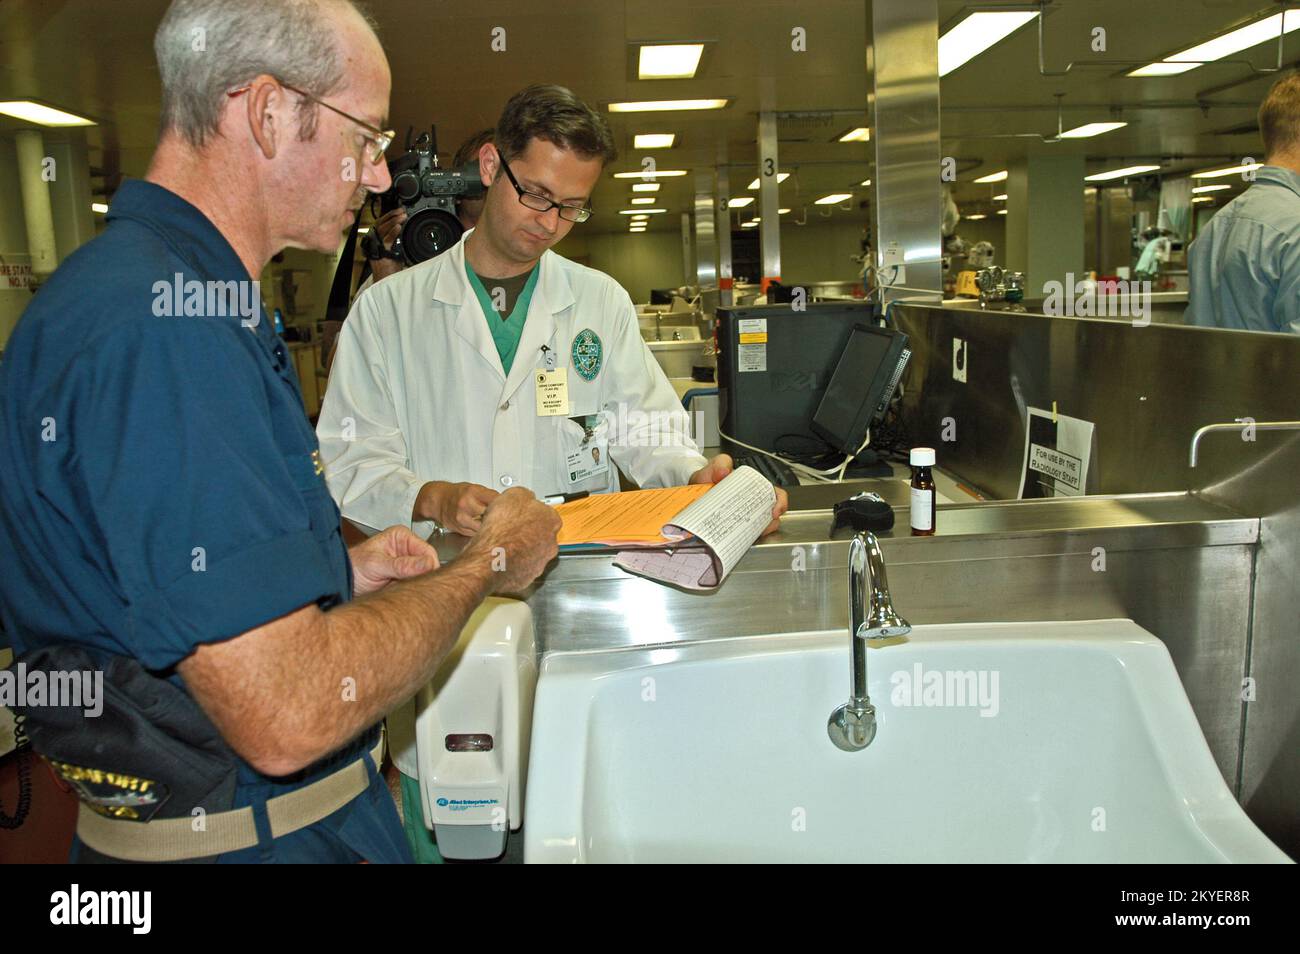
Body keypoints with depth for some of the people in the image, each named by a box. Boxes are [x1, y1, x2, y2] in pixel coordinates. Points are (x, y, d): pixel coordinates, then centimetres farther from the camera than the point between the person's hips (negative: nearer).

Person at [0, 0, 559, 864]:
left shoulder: (166, 286, 8)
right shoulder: (167, 324, -27)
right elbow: (288, 712, -30)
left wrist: (338, 572, 6)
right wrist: (485, 564, -16)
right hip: (252, 833, -9)